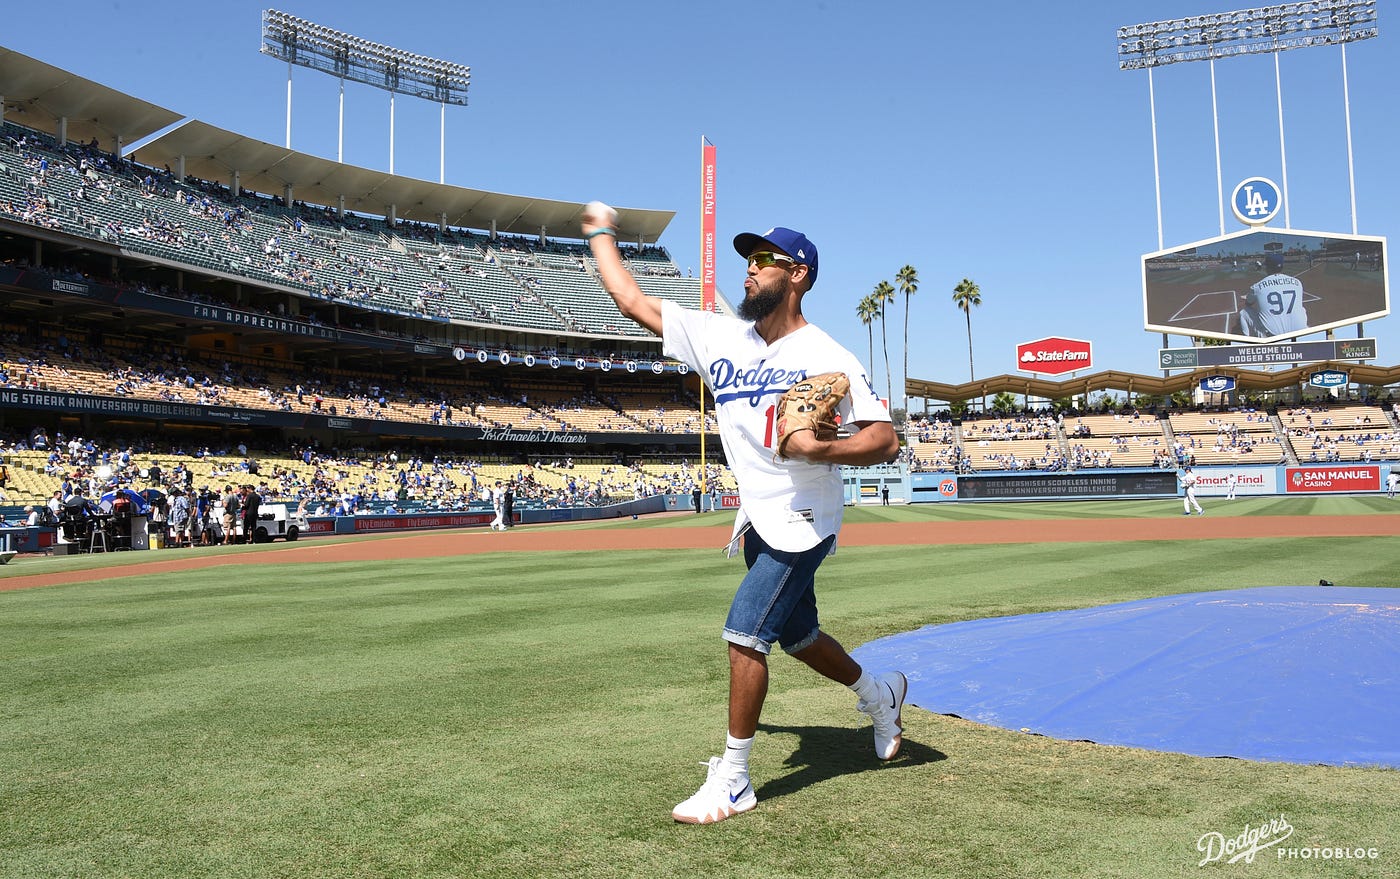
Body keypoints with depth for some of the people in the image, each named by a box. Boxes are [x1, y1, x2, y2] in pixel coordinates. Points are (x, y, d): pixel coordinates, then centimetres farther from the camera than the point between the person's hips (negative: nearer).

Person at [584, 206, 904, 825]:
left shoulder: (828, 359, -15)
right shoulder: (721, 338, 0)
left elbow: (886, 442, -18)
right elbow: (633, 302, 4)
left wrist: (819, 449, -34)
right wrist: (600, 234, 9)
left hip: (801, 522, -7)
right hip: (757, 521, 7)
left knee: (744, 635, -12)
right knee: (797, 638, 19)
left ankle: (731, 781, 3)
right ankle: (879, 692, 47)